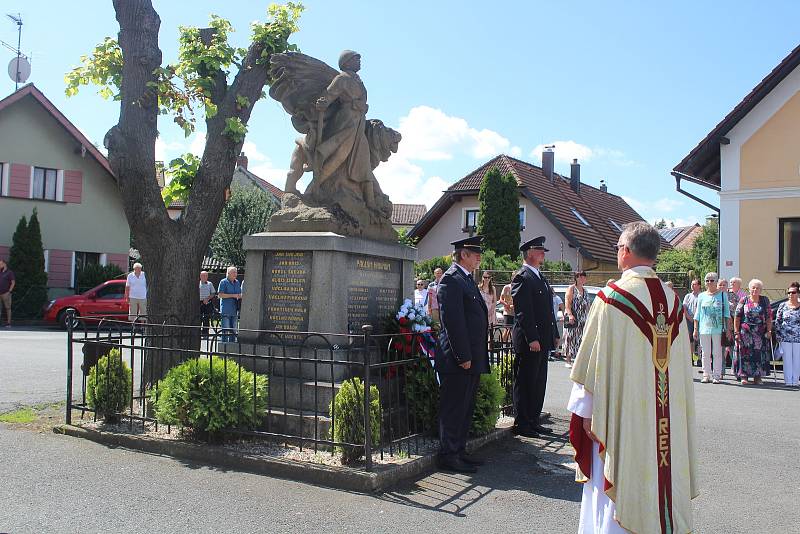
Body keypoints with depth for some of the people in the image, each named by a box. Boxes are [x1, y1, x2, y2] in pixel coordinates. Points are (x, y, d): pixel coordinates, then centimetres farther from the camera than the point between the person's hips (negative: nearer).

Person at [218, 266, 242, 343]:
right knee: (225, 330, -6)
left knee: (234, 330, 10)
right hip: (226, 310, -6)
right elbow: (220, 295, -12)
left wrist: (240, 296, 2)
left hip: (235, 310, 6)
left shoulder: (237, 282, 15)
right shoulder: (223, 282, -4)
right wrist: (233, 295, -16)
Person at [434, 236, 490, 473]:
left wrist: (477, 355, 17)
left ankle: (459, 451, 25)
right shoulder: (451, 279, -14)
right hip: (457, 359, -10)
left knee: (466, 408, 16)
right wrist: (463, 356, -21)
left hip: (471, 358, 10)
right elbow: (453, 320, -20)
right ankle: (448, 456, 7)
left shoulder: (467, 279, 18)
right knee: (453, 408, -2)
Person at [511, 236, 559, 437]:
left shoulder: (541, 278, 18)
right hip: (528, 341, -9)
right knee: (525, 383, -1)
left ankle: (533, 421, 23)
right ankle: (522, 424, 7)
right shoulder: (521, 277, -11)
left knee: (539, 383, 14)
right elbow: (523, 312, -18)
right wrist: (532, 338, -22)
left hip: (543, 340, 9)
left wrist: (555, 334, 17)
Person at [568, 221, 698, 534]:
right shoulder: (672, 299, 3)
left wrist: (586, 411, -2)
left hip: (622, 414, -5)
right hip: (666, 415, 6)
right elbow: (681, 363, 10)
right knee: (660, 482, 16)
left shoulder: (612, 298, -15)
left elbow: (593, 360, -11)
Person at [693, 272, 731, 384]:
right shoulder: (701, 296, 11)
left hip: (718, 329, -2)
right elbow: (698, 314, 12)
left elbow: (727, 313, 7)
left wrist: (728, 329, 1)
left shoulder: (722, 295, 6)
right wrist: (695, 329, 7)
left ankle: (717, 376, 5)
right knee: (705, 353, 3)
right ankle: (706, 375, 10)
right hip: (704, 329, 2)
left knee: (717, 353, -1)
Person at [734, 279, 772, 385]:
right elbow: (737, 318, 2)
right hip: (745, 333, -1)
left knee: (760, 354, 2)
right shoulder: (744, 301, 3)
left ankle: (757, 376, 11)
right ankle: (744, 376, -1)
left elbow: (769, 317, 5)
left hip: (761, 333, 1)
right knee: (745, 354, -3)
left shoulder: (765, 300, 8)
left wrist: (769, 331, -4)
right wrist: (737, 332, -4)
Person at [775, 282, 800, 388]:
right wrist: (779, 335, 1)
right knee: (787, 360, 1)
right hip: (785, 338, 0)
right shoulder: (783, 306, 4)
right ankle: (788, 381, 6)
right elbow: (777, 321, 7)